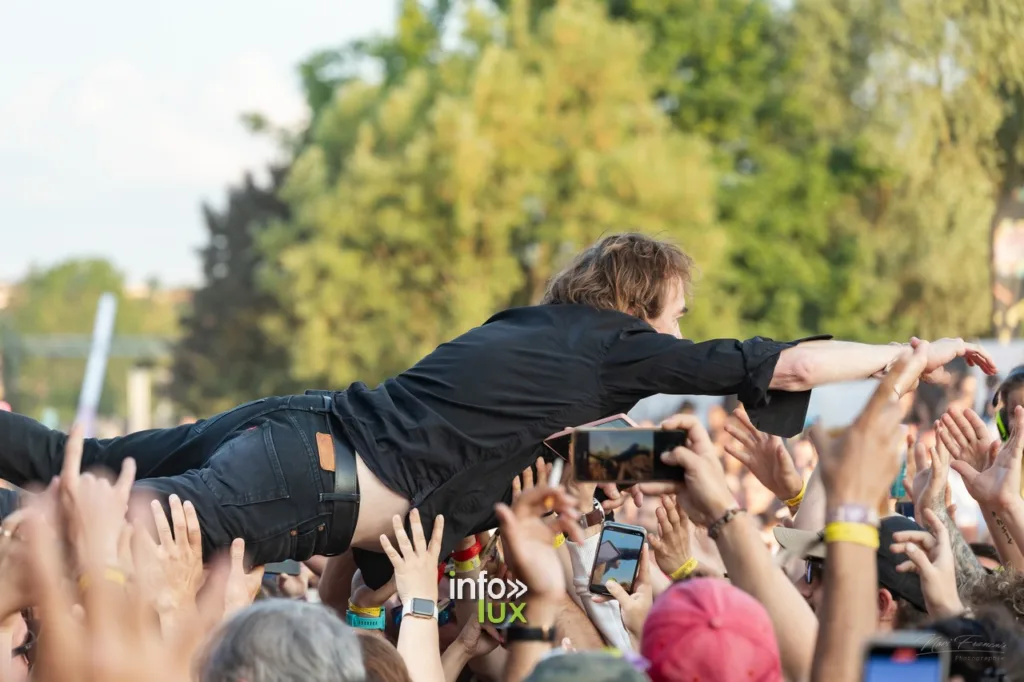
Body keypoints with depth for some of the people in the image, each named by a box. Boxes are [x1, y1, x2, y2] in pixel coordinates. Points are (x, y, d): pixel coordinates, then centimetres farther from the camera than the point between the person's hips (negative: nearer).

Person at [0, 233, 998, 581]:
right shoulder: (617, 346, 1)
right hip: (318, 488, -8)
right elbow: (786, 365, 2)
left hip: (299, 424, 8)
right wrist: (915, 355, 14)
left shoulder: (530, 326, 23)